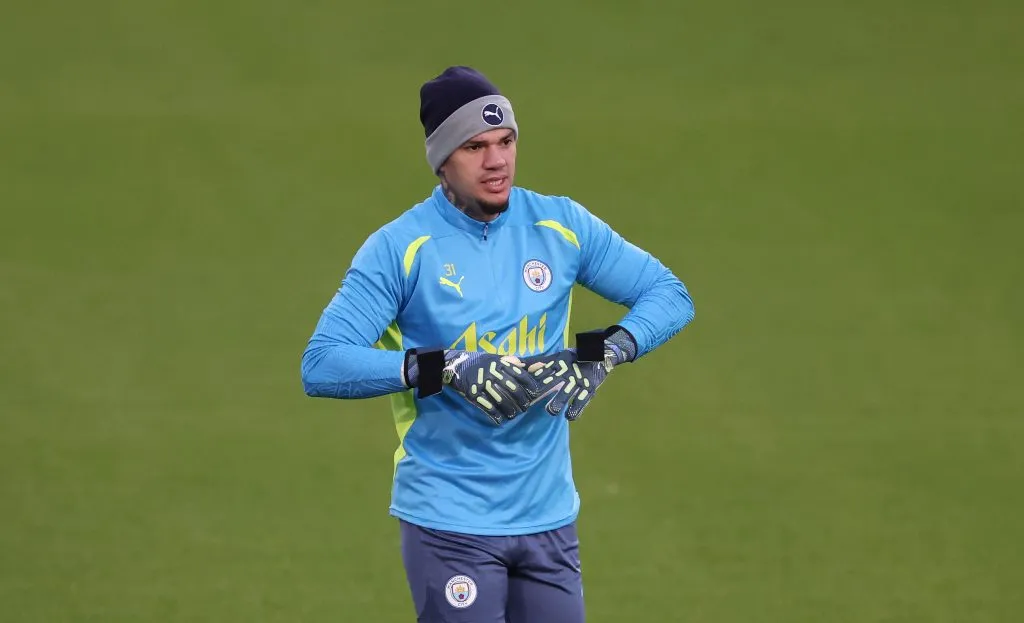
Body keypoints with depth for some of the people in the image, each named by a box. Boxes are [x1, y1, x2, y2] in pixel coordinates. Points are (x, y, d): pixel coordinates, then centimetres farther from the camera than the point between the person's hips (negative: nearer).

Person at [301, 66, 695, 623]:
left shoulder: (561, 226, 3)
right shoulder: (401, 247, -9)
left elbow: (669, 295, 7)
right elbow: (320, 365, -16)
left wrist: (602, 353, -12)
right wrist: (447, 368, -26)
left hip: (549, 516, 4)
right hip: (448, 520, -4)